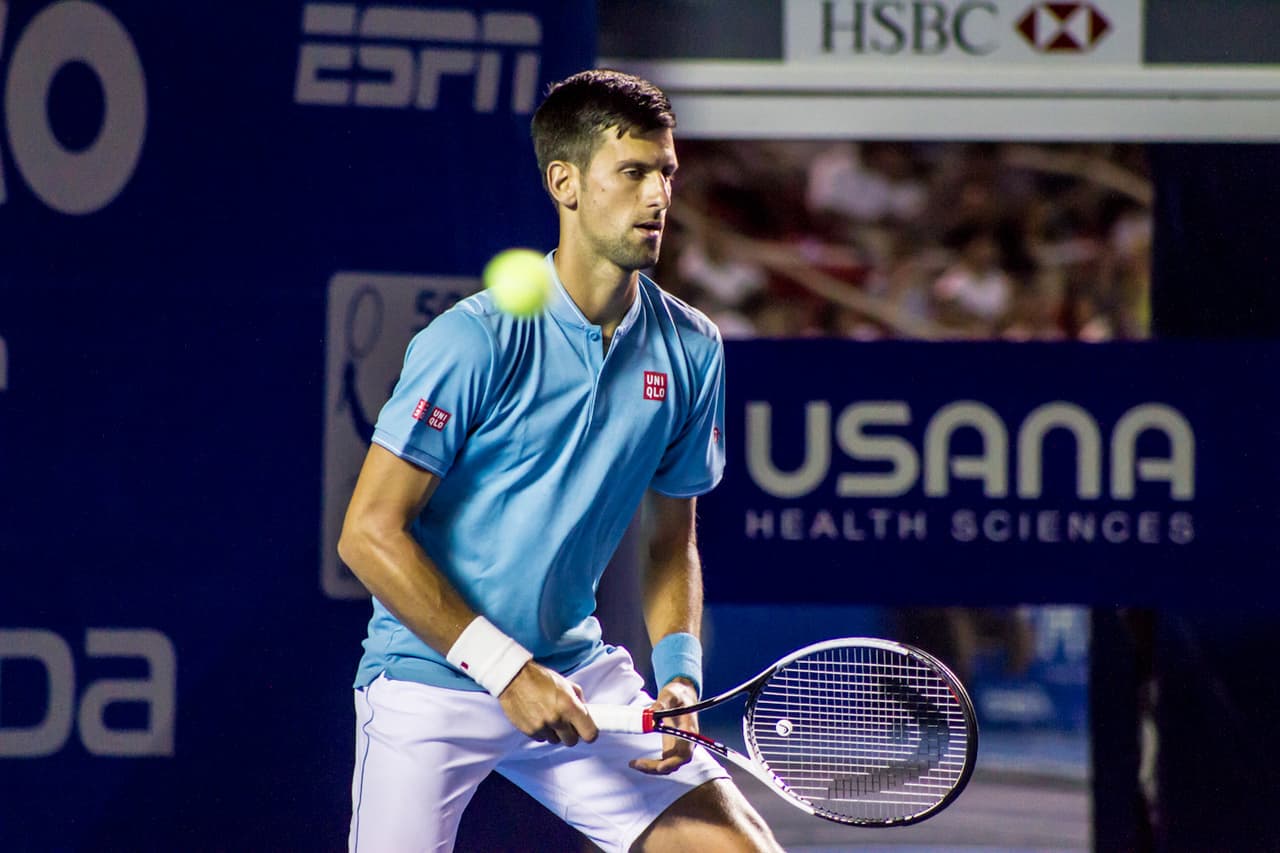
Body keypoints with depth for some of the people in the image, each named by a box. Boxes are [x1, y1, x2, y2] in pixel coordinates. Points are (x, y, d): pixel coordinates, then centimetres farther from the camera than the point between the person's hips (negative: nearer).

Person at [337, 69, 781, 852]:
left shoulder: (691, 349, 1)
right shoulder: (475, 341, -15)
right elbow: (370, 533, -15)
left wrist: (680, 677, -4)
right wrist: (505, 669, -18)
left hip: (578, 677, 5)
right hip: (431, 683, -5)